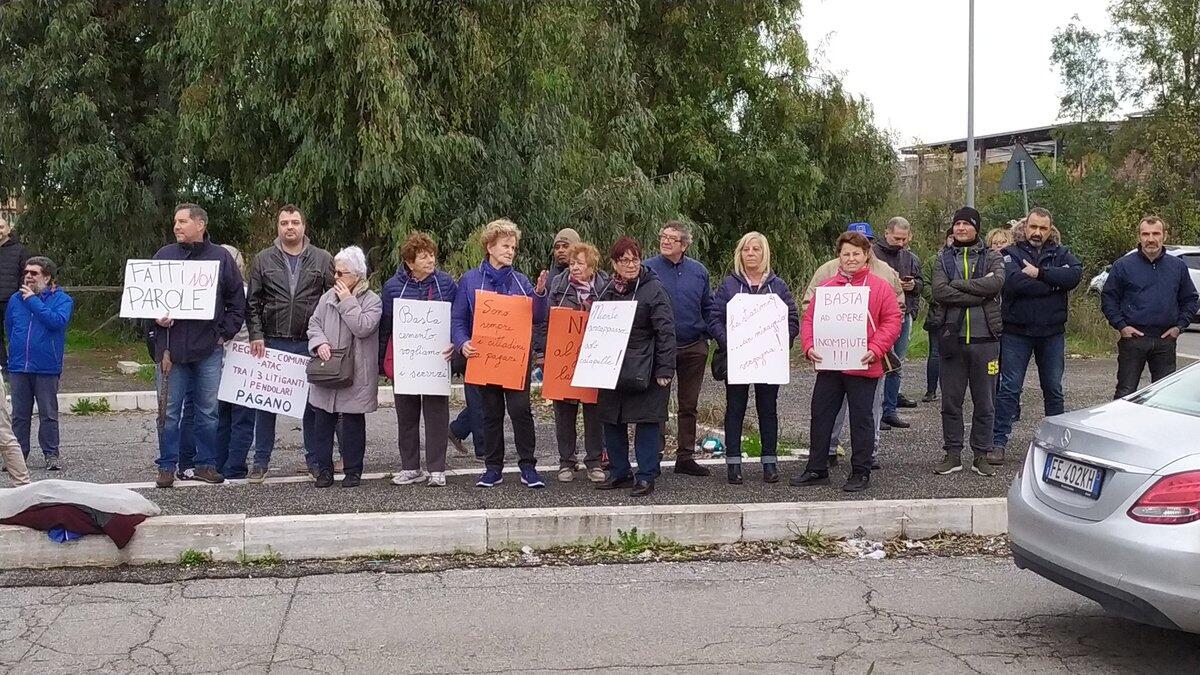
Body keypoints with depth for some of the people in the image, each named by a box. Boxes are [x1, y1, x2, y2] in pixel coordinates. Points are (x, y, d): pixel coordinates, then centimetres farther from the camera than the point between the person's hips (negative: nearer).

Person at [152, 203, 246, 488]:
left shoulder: (221, 257, 4)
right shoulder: (164, 255, 7)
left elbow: (237, 302, 7)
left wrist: (225, 333, 0)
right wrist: (158, 317, -6)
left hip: (209, 347, 0)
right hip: (171, 346, 0)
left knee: (208, 410, 7)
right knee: (169, 411, 4)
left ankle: (206, 464, 17)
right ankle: (167, 466, 12)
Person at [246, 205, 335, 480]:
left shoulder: (323, 260, 4)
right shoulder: (263, 260, 6)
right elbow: (252, 302, 5)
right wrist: (256, 336, -6)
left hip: (311, 344, 0)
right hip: (272, 343, 1)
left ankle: (315, 459, 17)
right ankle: (261, 460, 13)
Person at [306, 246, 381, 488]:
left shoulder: (372, 300, -5)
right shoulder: (329, 296, 9)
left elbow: (363, 327, -19)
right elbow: (314, 323, 10)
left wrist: (348, 302, -13)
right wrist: (319, 343, -9)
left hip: (355, 375, -4)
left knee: (352, 423, 5)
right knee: (322, 421, 7)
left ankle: (353, 470, 16)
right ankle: (324, 469, 16)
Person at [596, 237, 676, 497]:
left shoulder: (654, 289, -8)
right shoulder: (609, 291, 11)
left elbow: (666, 332, -12)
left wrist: (665, 370, -17)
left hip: (645, 371, -6)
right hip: (612, 369, 6)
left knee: (647, 422, -2)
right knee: (612, 422, 10)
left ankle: (646, 477, 5)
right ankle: (619, 473, 22)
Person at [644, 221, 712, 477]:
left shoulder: (698, 271, 7)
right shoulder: (647, 269, -4)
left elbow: (708, 308, 14)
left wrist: (706, 335, 3)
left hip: (694, 348, 3)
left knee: (689, 405, 10)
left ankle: (686, 456, 17)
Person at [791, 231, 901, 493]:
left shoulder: (881, 287, 0)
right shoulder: (826, 287, 9)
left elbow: (892, 322, -6)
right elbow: (809, 319, 7)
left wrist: (875, 350, -18)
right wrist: (809, 346, -9)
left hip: (863, 367, -4)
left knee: (861, 419, 4)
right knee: (820, 416, 8)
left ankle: (860, 473, 14)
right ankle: (817, 470, 18)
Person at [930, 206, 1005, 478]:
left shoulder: (992, 257, 7)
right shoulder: (944, 258, 9)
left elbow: (996, 283, -15)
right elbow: (939, 291, -9)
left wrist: (957, 285, -12)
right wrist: (978, 293, -14)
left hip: (985, 338, -1)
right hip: (952, 337, 1)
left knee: (984, 402, 5)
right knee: (950, 400, 5)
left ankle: (981, 455, 14)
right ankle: (953, 455, 14)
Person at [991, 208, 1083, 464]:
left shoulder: (1061, 253, 6)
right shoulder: (1011, 253, -2)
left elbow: (1075, 274, -15)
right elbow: (1015, 282, -22)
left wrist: (1039, 273, -19)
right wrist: (1054, 284, -15)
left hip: (1052, 333, 3)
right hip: (1016, 332, -3)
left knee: (1054, 390, 12)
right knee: (1009, 388, -1)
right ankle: (998, 443, 2)